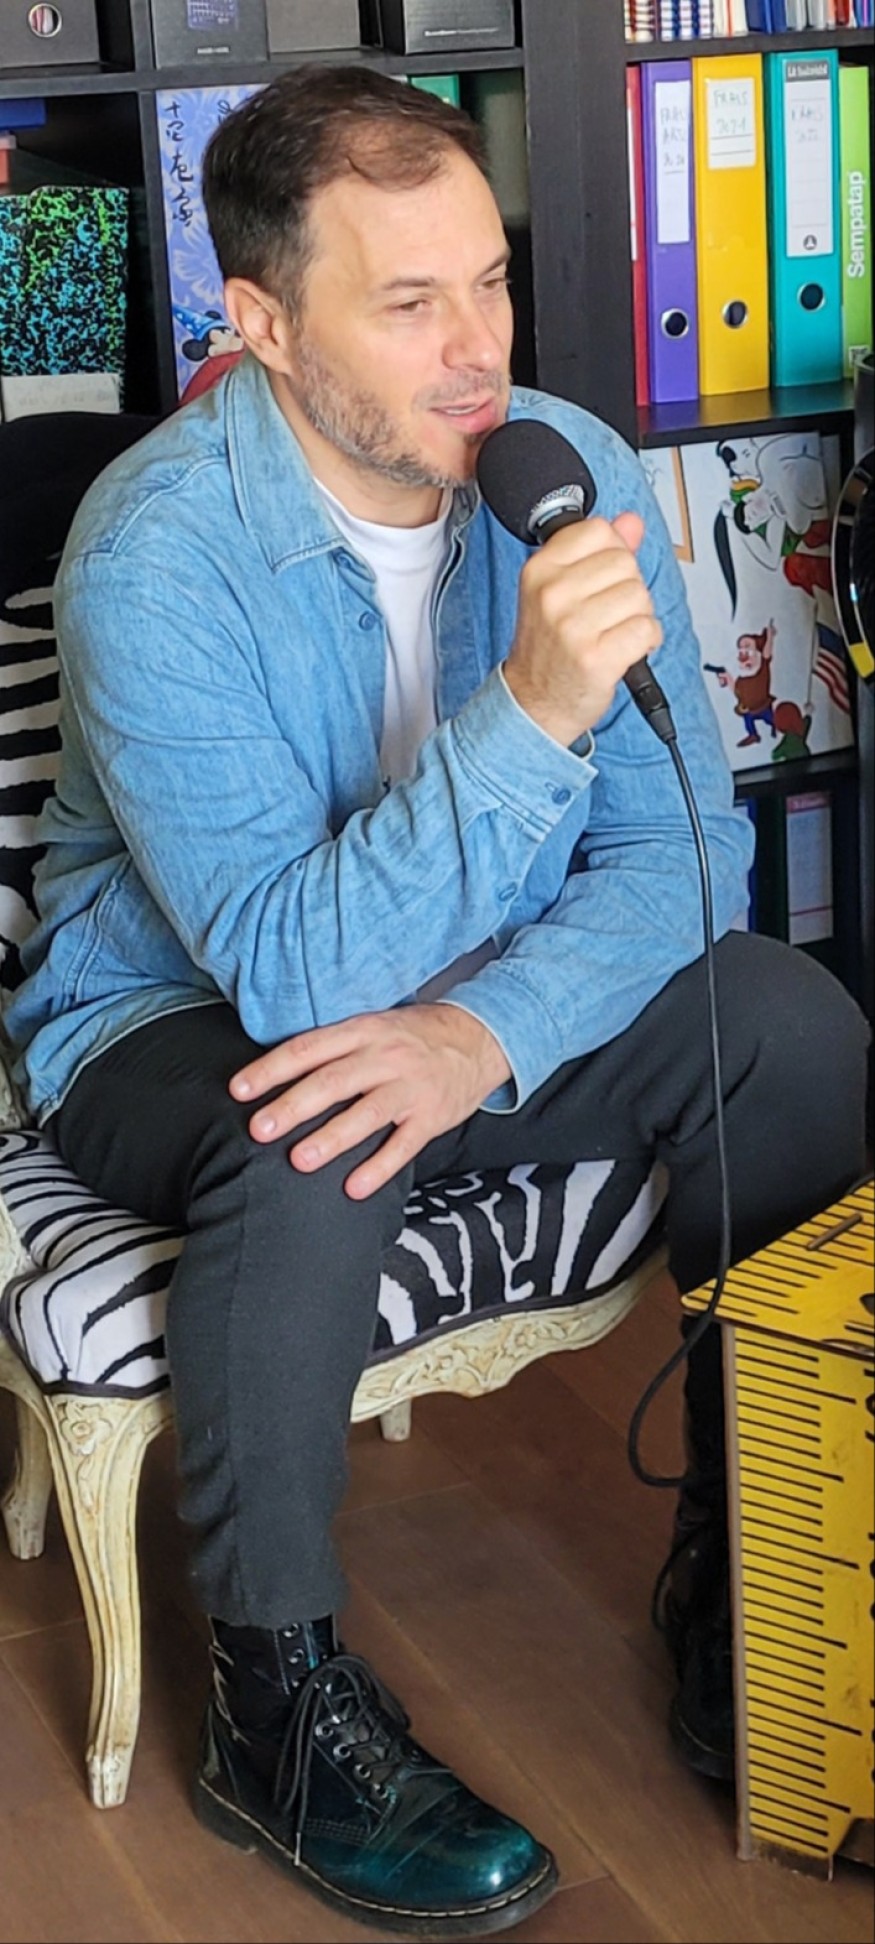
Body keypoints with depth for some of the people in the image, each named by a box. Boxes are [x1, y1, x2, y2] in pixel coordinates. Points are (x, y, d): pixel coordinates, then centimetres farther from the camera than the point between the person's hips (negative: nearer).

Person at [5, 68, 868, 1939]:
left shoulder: (571, 470, -11)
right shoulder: (158, 554, -26)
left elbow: (683, 843, -11)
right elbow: (293, 970, -32)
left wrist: (489, 1033, -30)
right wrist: (531, 711, -43)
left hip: (495, 1005, 5)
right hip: (174, 1023, -4)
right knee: (311, 1143, -37)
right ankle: (278, 1707, -15)